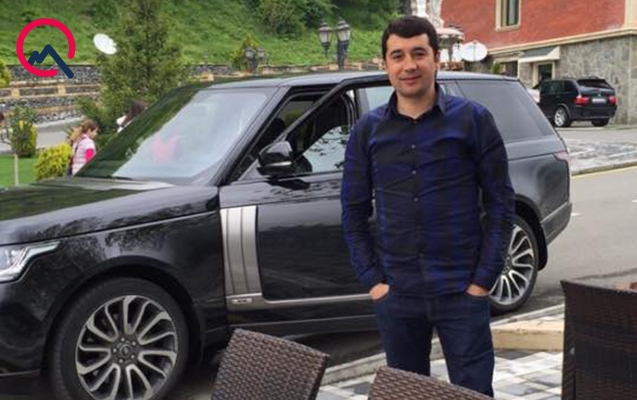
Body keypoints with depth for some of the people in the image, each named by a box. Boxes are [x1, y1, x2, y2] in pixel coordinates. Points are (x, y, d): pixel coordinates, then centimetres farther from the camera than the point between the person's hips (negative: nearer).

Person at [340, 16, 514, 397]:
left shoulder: (473, 119, -3)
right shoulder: (368, 130, 4)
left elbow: (500, 204, -2)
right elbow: (354, 212, 8)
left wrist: (483, 280, -8)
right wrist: (372, 279, 0)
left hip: (461, 292, -2)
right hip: (396, 295, 3)